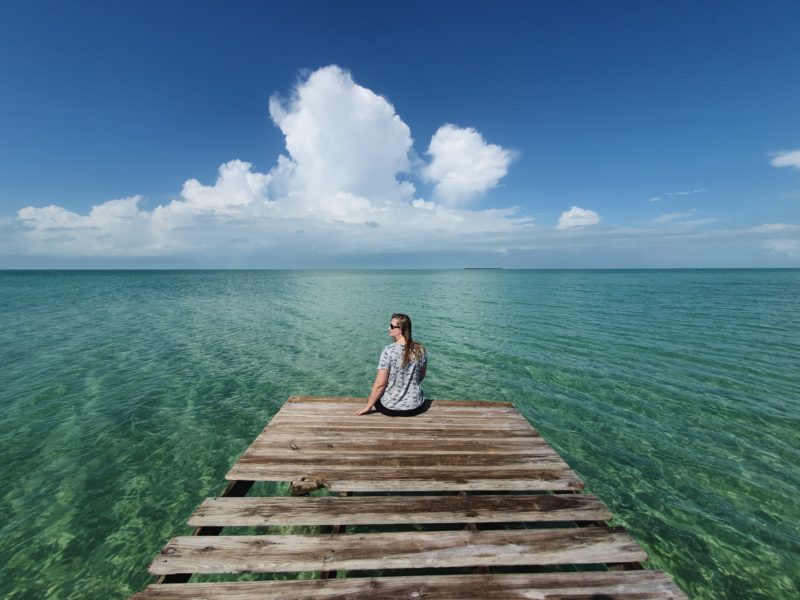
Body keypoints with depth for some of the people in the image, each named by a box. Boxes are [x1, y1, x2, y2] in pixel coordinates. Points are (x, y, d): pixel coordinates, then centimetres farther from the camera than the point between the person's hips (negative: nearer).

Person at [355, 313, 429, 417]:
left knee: (376, 396, 29)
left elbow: (380, 384, -17)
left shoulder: (388, 351, -21)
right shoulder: (421, 349, -8)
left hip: (390, 408, -4)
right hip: (415, 406, 4)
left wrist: (368, 406, -4)